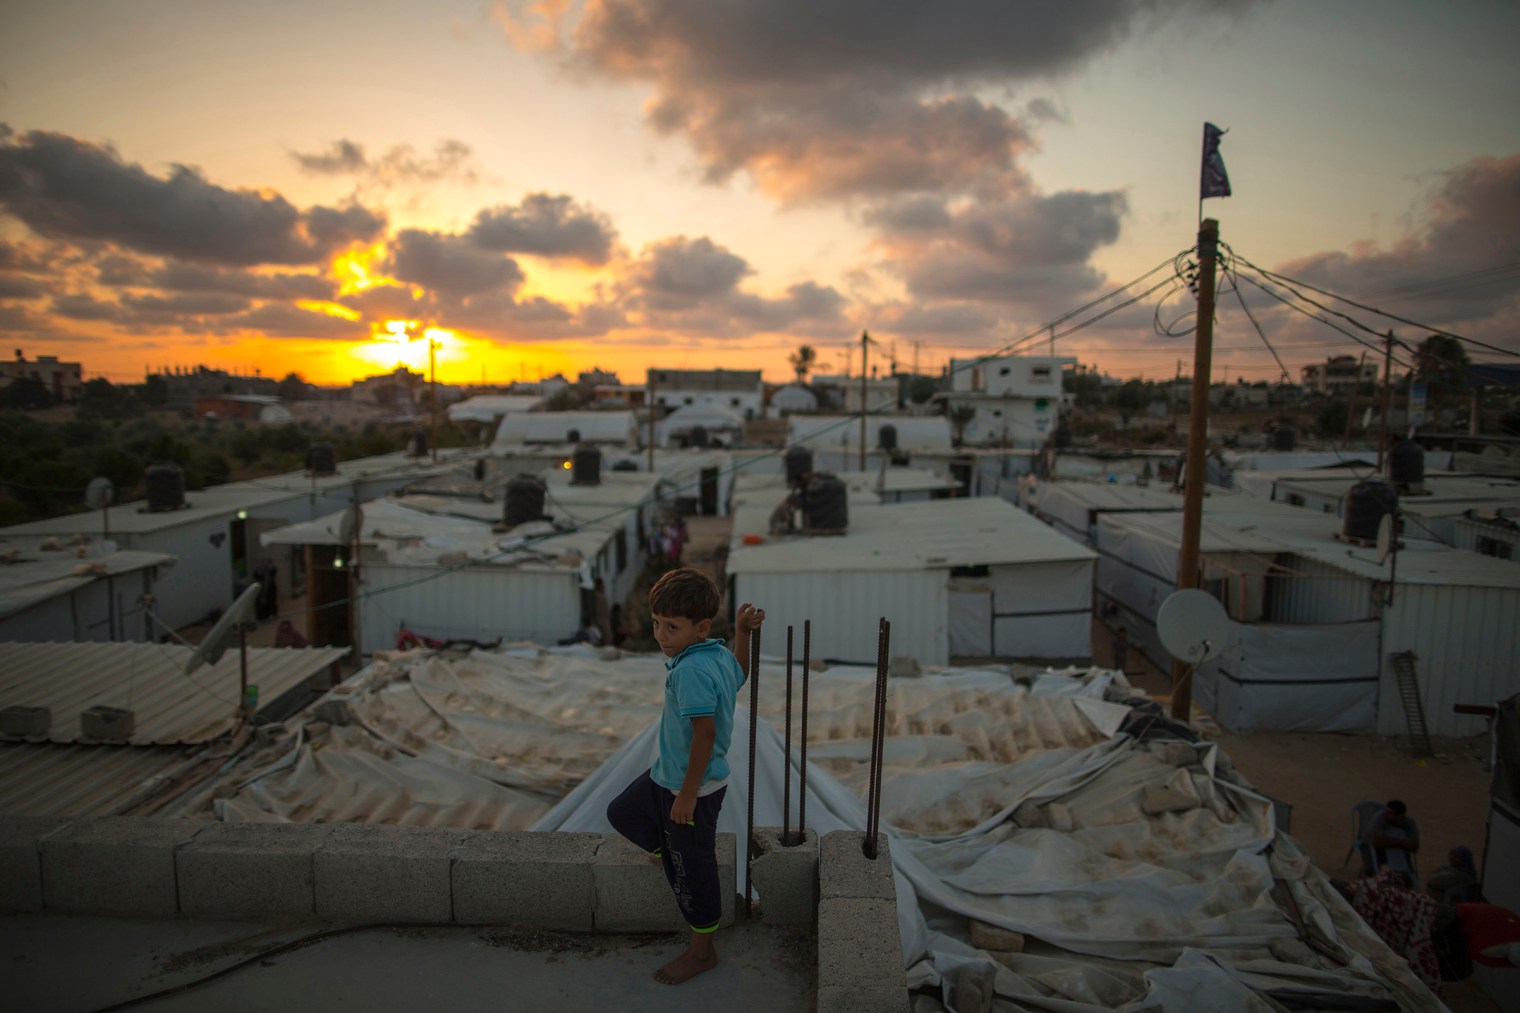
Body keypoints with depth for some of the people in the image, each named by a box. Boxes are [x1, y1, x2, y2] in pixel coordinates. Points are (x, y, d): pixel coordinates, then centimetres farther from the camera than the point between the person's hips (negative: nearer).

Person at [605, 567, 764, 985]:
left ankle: (701, 951, 30)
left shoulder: (690, 671, -30)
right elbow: (740, 676, 20)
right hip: (668, 775, 10)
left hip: (694, 785, -10)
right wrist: (742, 631, 15)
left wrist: (688, 793, -25)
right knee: (623, 813, 26)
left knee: (690, 867, 9)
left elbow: (704, 734, -32)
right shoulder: (720, 655, -2)